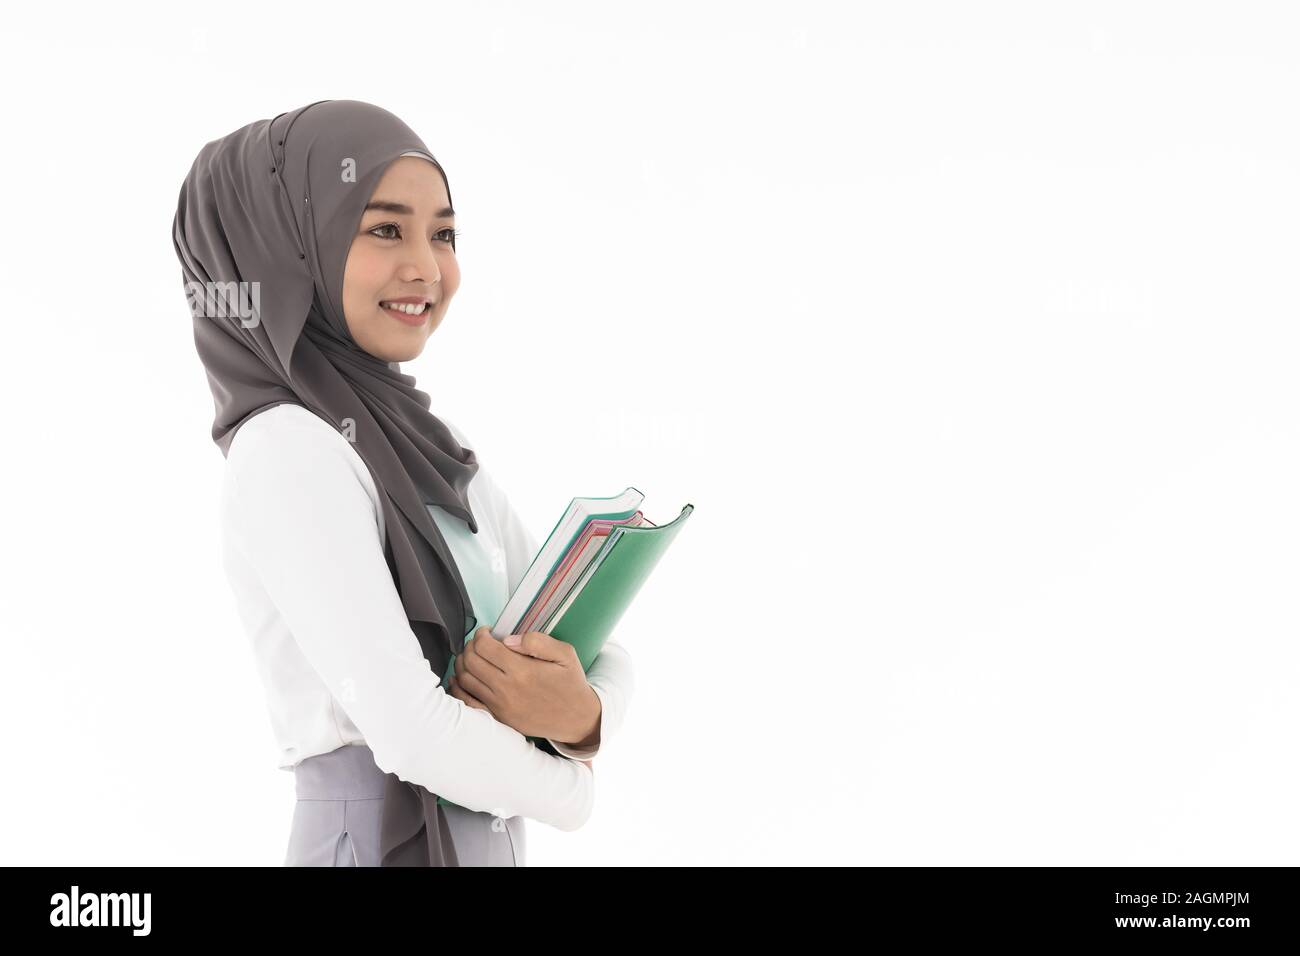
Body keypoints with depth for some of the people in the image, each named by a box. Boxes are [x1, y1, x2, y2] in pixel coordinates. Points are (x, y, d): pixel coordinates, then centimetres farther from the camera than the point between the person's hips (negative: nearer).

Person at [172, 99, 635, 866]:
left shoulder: (431, 450, 7)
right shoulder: (288, 452, -17)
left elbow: (602, 647, 5)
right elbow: (412, 731, -24)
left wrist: (583, 713, -16)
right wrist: (570, 789, -8)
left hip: (489, 843, 7)